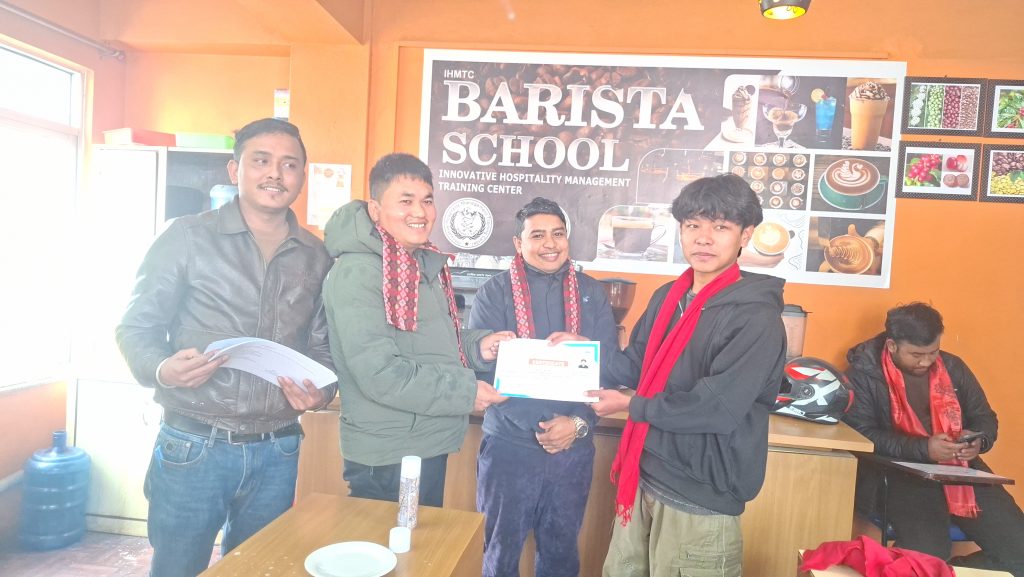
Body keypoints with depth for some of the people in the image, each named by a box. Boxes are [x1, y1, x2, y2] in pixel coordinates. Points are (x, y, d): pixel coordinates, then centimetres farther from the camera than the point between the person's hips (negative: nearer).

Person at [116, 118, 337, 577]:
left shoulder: (316, 258, 6)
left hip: (277, 453, 3)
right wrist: (162, 370, -21)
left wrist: (321, 391, -7)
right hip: (193, 448, -3)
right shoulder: (187, 238, -4)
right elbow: (137, 327, -1)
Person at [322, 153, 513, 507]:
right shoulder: (357, 273, -19)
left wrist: (477, 347, 1)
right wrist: (466, 392, -18)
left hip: (430, 446, 9)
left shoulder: (426, 263, 10)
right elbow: (379, 373, -25)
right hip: (388, 458, -9)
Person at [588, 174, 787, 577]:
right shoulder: (668, 297, 6)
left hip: (700, 497, -7)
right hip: (644, 478, 7)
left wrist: (631, 406, -15)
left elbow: (716, 409, -25)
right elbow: (637, 366, 14)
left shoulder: (756, 317, -18)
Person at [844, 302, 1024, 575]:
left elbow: (985, 418, 17)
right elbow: (862, 435, -14)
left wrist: (978, 441, -7)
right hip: (902, 477, -5)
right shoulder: (864, 374, -6)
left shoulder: (953, 367, 8)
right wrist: (923, 449, -23)